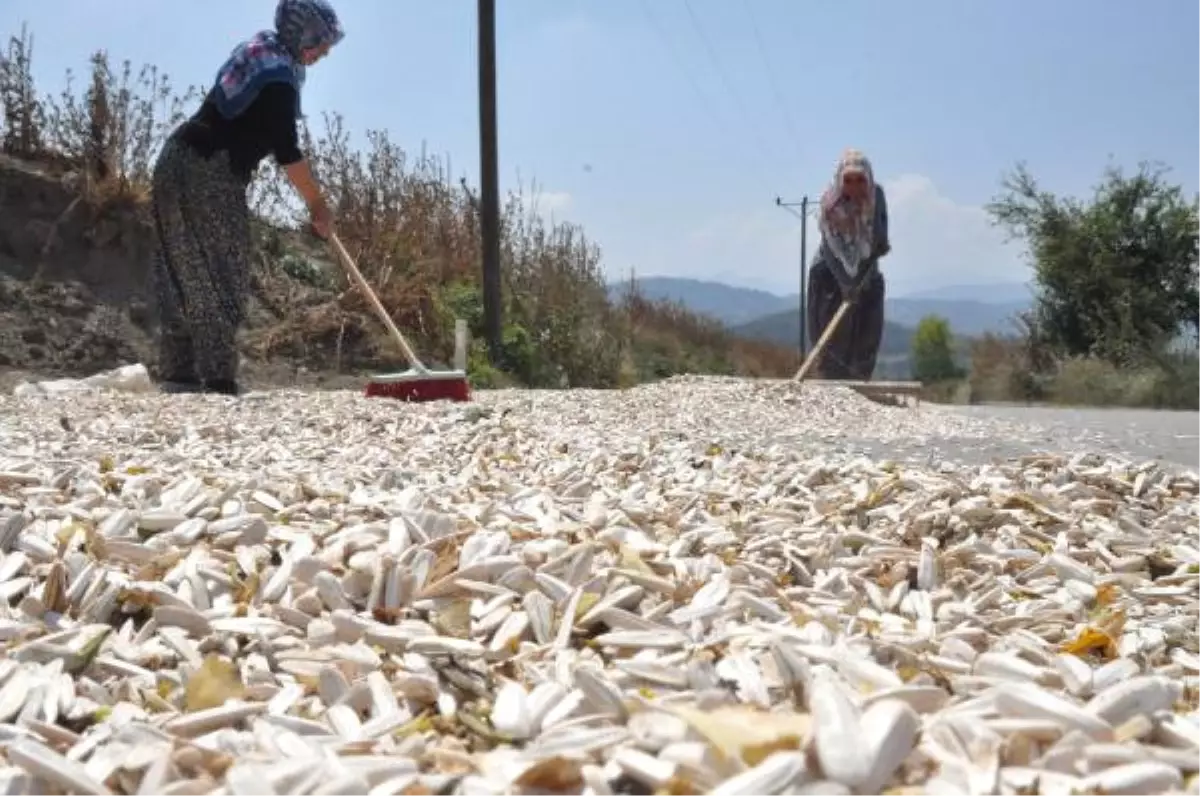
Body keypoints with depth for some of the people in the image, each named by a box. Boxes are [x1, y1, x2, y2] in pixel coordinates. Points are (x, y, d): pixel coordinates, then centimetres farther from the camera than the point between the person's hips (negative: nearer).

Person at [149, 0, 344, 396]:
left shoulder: (258, 50, 15)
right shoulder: (279, 77, -14)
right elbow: (287, 151, -15)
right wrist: (317, 205, -6)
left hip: (179, 161, 10)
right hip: (209, 174, -10)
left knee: (187, 275, 9)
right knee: (222, 279, -8)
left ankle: (178, 373, 12)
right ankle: (218, 379, -10)